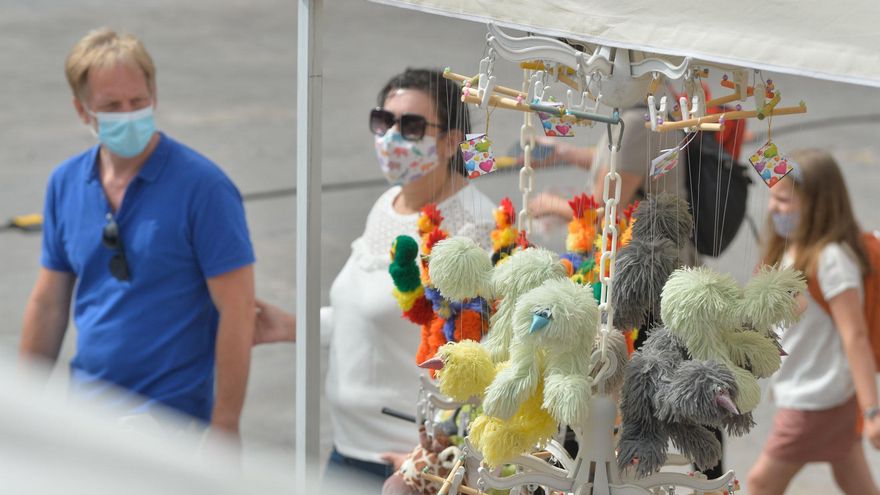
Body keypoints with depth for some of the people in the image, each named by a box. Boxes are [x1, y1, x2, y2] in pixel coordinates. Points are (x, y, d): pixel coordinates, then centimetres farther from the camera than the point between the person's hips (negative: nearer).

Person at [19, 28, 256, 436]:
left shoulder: (201, 185, -12)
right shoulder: (65, 183, 5)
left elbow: (236, 310, -14)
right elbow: (48, 303, 12)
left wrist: (224, 426, -17)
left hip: (170, 418, -5)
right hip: (83, 410, 5)